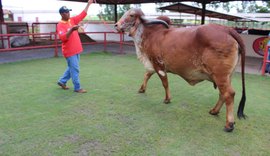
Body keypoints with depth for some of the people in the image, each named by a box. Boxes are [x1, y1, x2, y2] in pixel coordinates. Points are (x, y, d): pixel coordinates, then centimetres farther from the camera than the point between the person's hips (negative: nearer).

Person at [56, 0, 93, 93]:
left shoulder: (72, 20, 8)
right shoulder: (60, 25, -13)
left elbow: (82, 15, 10)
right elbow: (63, 38, -26)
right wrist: (71, 29, -37)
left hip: (76, 50, 8)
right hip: (69, 51, -8)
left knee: (72, 68, 18)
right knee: (75, 69, -3)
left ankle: (62, 81, 34)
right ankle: (77, 88, 7)